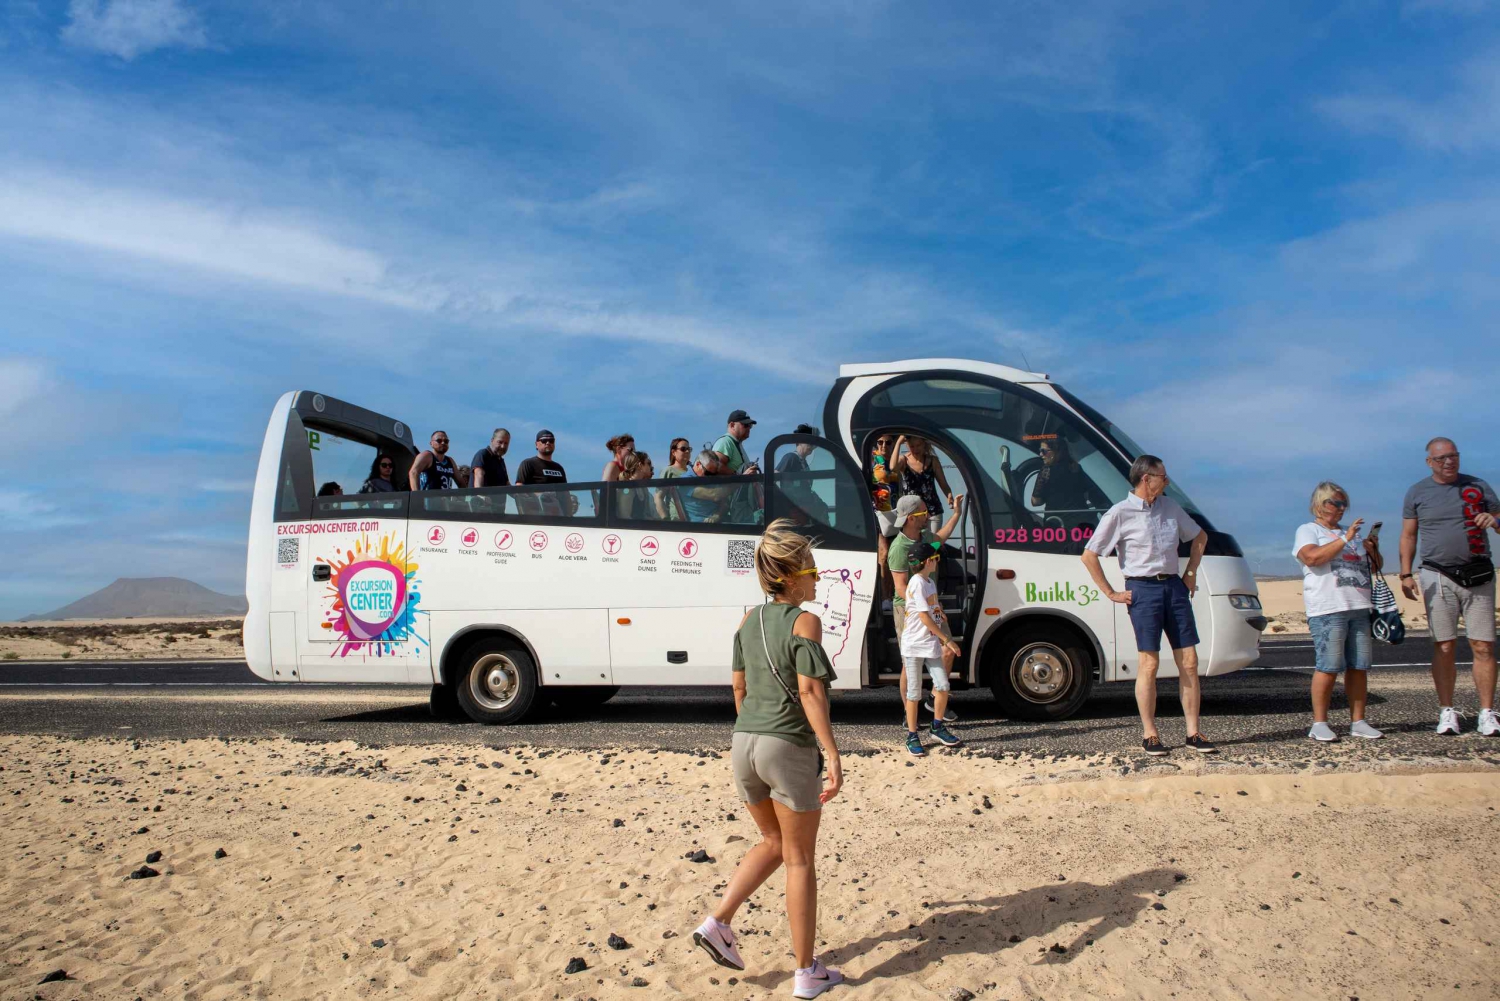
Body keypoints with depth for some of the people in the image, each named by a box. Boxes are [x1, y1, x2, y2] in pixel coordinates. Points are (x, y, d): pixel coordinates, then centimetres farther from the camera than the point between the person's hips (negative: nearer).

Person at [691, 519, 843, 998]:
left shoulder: (749, 620, 8)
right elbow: (811, 693, -18)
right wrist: (834, 756, -17)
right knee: (800, 859, 8)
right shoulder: (805, 622, -12)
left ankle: (718, 922, 14)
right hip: (790, 748, -6)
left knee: (774, 843, 25)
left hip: (745, 744, 6)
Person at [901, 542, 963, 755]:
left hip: (931, 644, 8)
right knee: (914, 693, 0)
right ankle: (912, 736, 9)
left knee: (943, 686, 5)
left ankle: (938, 728, 22)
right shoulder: (917, 583, -16)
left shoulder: (930, 583, 12)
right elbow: (924, 618, -19)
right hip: (914, 644, -8)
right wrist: (947, 639, -17)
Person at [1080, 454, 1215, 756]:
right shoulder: (1120, 514, -7)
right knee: (1149, 664, -3)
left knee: (1189, 661, 3)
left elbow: (1200, 536, 26)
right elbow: (1089, 555, -8)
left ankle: (1193, 733, 12)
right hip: (1143, 588, -5)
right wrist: (1111, 594, -7)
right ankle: (1150, 735, 6)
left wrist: (1191, 574, 15)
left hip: (1174, 586, 5)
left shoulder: (1170, 507, 10)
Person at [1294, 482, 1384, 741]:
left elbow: (1375, 568, 27)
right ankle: (1319, 723, -4)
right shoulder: (1308, 531, 5)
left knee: (1359, 667, 4)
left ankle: (1357, 722, 11)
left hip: (1361, 608, 7)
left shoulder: (1350, 533, 25)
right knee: (1328, 667, -10)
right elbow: (1312, 557, -16)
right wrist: (1345, 539, -14)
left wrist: (1373, 549, 7)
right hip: (1328, 610, -7)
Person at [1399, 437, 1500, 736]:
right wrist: (1406, 574, -1)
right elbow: (1408, 536, 8)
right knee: (1443, 647, -1)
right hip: (1437, 577, -1)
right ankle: (1447, 712, 6)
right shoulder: (1417, 492, 7)